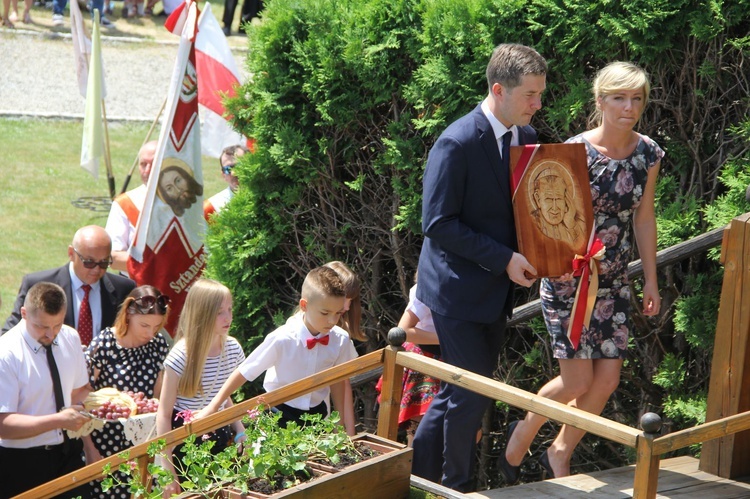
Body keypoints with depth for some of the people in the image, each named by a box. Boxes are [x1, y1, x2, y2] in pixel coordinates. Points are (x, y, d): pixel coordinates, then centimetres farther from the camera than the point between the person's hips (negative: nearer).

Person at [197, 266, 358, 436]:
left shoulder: (341, 340, -13)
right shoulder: (283, 339, -24)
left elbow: (339, 383, 1)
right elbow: (244, 372, -15)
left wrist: (349, 430, 4)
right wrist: (213, 406, -12)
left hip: (316, 414, 3)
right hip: (280, 415, -3)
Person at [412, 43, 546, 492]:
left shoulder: (526, 138, 5)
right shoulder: (458, 143, -18)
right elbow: (438, 224, -18)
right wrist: (503, 258, -20)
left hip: (497, 288, 7)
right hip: (459, 289, -7)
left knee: (458, 393, 13)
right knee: (472, 394, -5)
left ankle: (416, 477, 24)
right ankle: (457, 487, 12)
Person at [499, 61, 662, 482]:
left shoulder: (649, 154, -1)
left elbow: (644, 217, 10)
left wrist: (651, 280, 13)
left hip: (613, 282, 5)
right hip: (568, 278, -5)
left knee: (607, 380, 2)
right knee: (578, 381, -6)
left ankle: (560, 454, 24)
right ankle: (524, 431, 24)